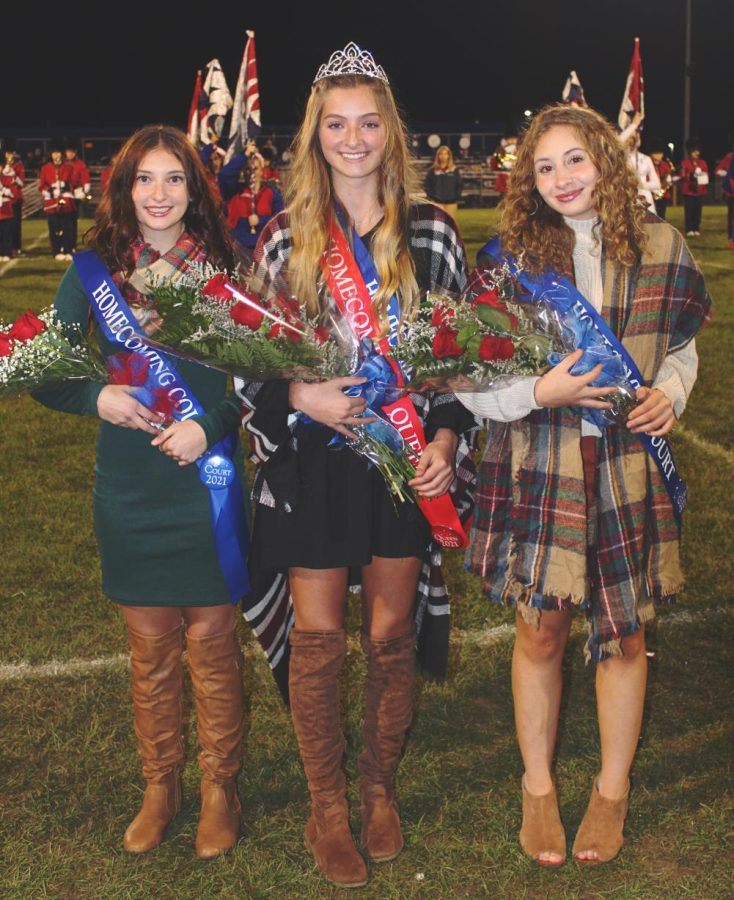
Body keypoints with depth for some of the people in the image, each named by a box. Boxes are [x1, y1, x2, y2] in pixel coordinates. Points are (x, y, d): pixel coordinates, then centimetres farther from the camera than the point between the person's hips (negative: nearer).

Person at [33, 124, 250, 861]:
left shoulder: (222, 268, -1)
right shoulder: (94, 271, 2)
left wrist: (209, 426, -18)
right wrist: (97, 397, -15)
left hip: (206, 480, -1)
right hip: (129, 489, 1)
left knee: (211, 641, 7)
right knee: (150, 648, 12)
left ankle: (219, 787, 26)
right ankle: (159, 786, 31)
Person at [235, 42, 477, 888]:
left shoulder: (431, 232, 2)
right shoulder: (283, 236, 1)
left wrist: (446, 438, -6)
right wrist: (299, 396, -15)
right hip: (312, 460, 0)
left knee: (391, 633, 11)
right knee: (317, 639, 4)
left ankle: (379, 788, 32)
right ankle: (325, 804, 23)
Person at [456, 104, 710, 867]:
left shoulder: (660, 246, 1)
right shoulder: (511, 253, -5)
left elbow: (682, 347, 14)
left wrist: (669, 394, -6)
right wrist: (542, 391, -20)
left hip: (628, 467, 2)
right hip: (538, 468, -1)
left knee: (622, 632, 11)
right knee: (540, 629, 8)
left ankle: (613, 790, 32)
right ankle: (538, 787, 30)